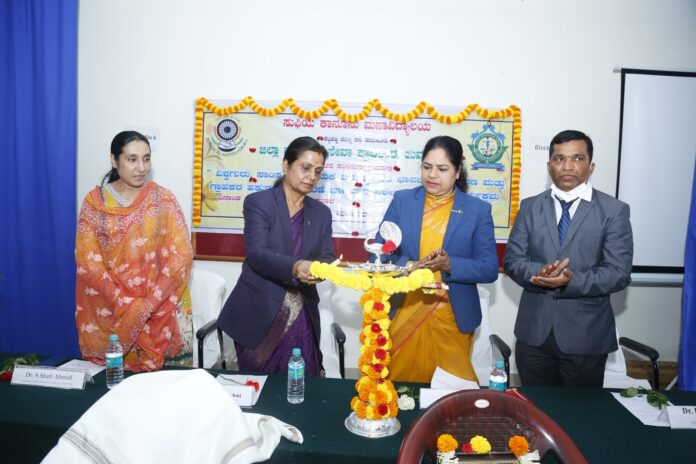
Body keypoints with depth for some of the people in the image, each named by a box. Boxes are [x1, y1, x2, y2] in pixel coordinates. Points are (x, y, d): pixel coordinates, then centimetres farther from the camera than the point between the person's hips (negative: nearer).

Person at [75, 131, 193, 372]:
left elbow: (181, 256, -8)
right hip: (108, 311, 1)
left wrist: (147, 305, -14)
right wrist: (126, 304, -14)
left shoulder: (163, 199, -2)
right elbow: (87, 260, -4)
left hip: (159, 312, 0)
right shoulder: (94, 202, 0)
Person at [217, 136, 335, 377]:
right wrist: (295, 267, -34)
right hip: (259, 315, -3)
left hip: (302, 320, 3)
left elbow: (327, 258, 3)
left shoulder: (321, 212, 9)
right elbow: (257, 254, -17)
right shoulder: (258, 202, -5)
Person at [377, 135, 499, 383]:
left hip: (453, 320, 0)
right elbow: (380, 255, -1)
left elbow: (489, 269, -4)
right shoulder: (401, 200, 2)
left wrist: (449, 265, -21)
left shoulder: (478, 210, 0)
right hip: (402, 315, 1)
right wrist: (410, 266, -20)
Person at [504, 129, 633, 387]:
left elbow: (619, 273, -8)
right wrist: (539, 272, -20)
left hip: (585, 333, -2)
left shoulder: (614, 210, -3)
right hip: (533, 330, 2)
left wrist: (572, 281, -25)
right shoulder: (530, 207, 5)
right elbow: (512, 260, 1)